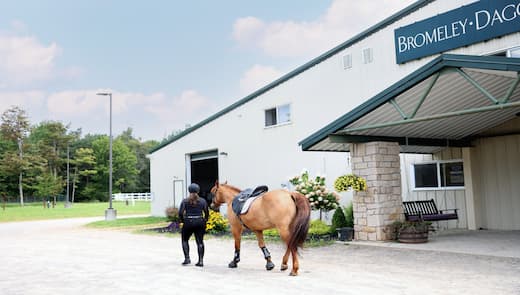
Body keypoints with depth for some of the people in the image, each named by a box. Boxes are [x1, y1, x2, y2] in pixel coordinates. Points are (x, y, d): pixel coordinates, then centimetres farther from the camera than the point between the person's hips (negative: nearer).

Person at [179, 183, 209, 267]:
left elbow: (180, 213, -7)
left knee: (185, 240, 16)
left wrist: (182, 220, 7)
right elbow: (207, 213, 3)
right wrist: (204, 221, 15)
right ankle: (201, 260, 2)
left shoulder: (185, 201, -2)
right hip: (200, 222, 1)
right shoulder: (203, 201, 3)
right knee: (200, 241, 7)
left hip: (188, 223, -1)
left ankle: (187, 258, 7)